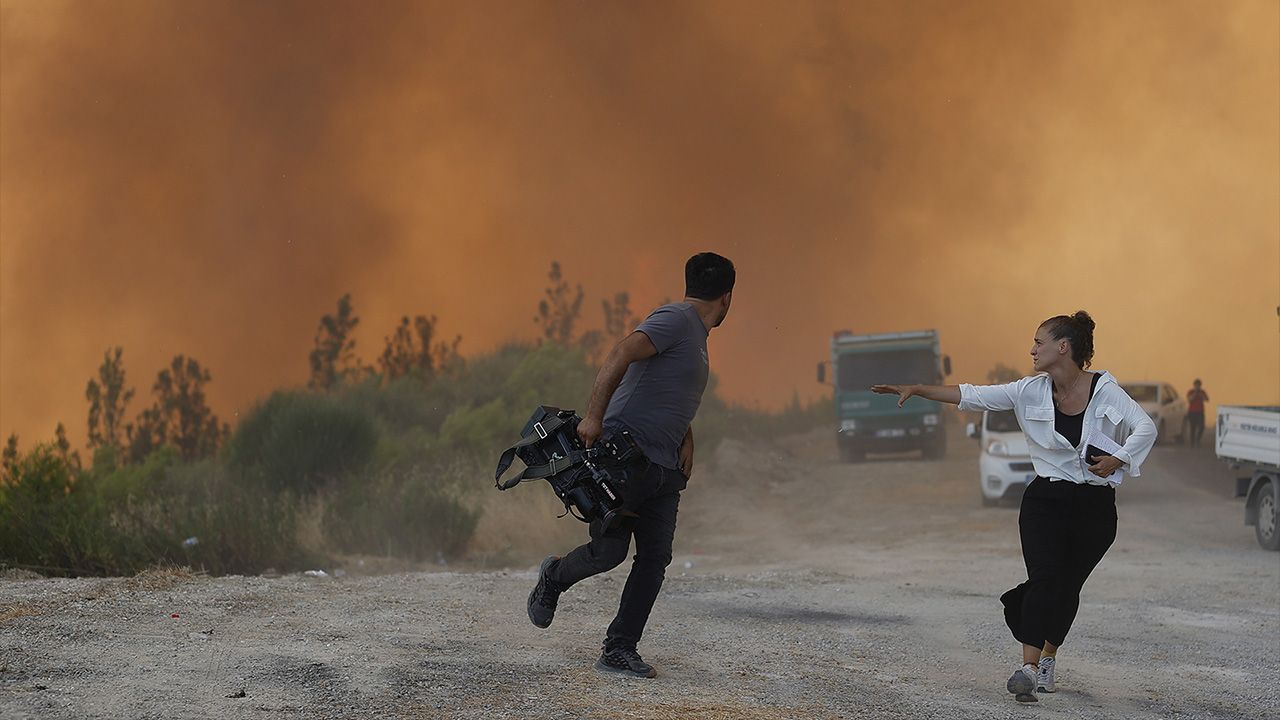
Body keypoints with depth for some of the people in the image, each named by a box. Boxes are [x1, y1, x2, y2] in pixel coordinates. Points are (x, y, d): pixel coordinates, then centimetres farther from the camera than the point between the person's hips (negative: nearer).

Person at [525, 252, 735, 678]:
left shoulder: (695, 337, 20)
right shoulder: (675, 320, -11)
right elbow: (621, 355, -25)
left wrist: (686, 438, 11)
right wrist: (594, 416, -31)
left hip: (663, 467, 9)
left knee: (655, 558, 0)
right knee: (609, 551, -9)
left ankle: (619, 651, 4)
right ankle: (553, 578, 22)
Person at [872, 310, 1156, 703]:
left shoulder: (1104, 390, -8)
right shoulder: (1031, 392, -1)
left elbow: (1145, 427, -8)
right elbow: (972, 396, -3)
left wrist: (1118, 459, -20)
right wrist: (917, 389, -8)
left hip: (1094, 507, -1)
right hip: (1046, 499, 1)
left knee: (1068, 585, 8)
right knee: (1044, 578, -16)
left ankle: (1048, 660, 28)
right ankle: (1029, 668, -23)